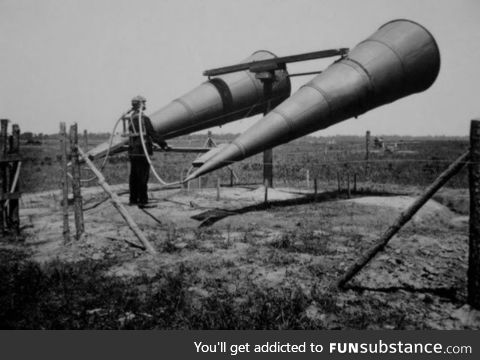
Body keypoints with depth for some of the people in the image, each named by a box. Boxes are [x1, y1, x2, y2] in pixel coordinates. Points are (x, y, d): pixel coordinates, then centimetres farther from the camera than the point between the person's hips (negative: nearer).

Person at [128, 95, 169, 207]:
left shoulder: (131, 118, 13)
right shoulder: (144, 118, -12)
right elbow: (153, 134, -14)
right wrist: (163, 145, -8)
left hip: (132, 151, 8)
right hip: (142, 151, -8)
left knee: (134, 176, 13)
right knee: (143, 176, -4)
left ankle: (133, 199, 22)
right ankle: (142, 201, 0)